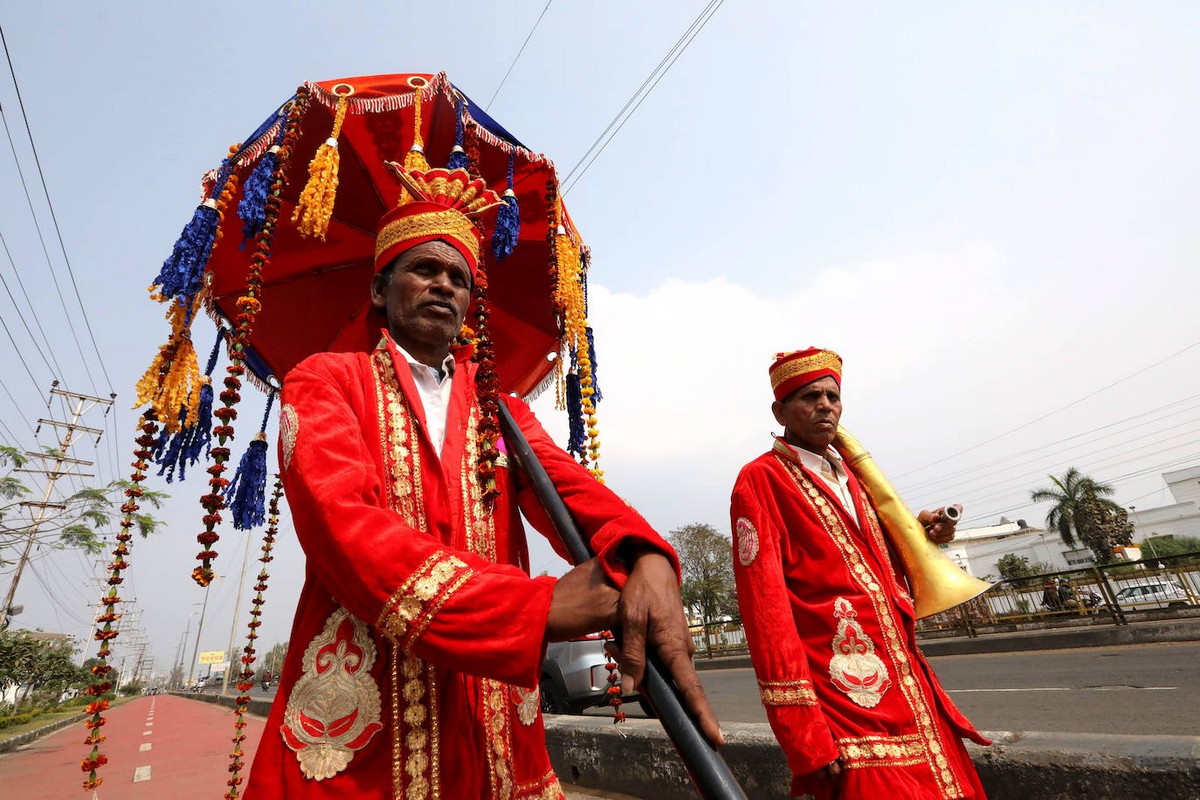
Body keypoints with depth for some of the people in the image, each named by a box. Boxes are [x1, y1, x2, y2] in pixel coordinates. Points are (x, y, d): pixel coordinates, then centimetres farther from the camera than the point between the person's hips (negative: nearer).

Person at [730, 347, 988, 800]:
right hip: (846, 705, -7)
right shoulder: (761, 479, -11)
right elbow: (766, 606, -16)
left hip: (911, 689, 8)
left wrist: (919, 536, 5)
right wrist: (802, 729, -18)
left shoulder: (850, 474, 14)